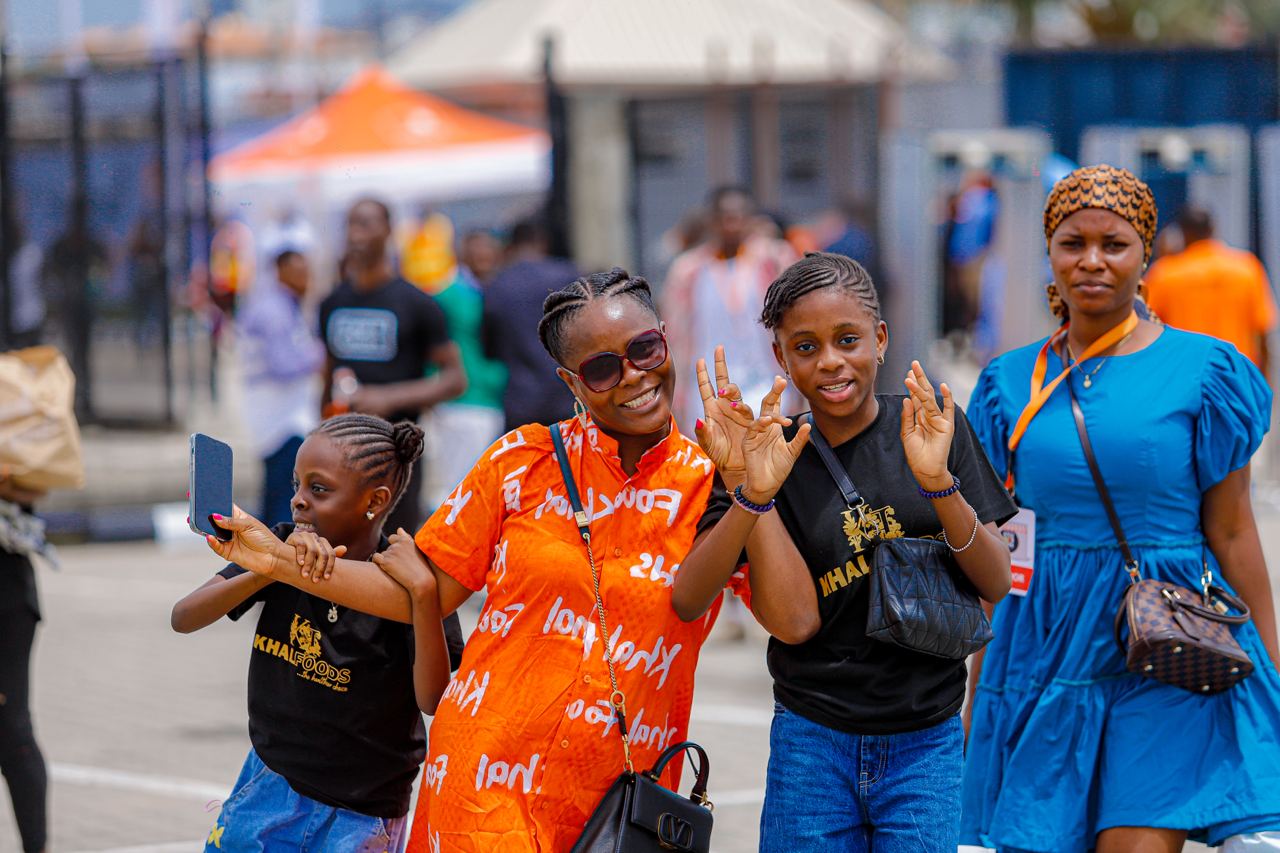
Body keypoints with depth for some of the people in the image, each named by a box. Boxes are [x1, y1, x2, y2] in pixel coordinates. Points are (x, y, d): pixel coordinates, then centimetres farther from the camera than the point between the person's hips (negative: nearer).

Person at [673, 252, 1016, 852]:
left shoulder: (933, 424, 1)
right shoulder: (775, 454, -2)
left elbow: (996, 585, -3)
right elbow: (795, 621, -12)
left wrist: (938, 483, -18)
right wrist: (752, 493, -20)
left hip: (926, 746, 0)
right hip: (814, 746, 0)